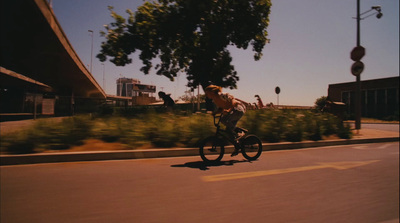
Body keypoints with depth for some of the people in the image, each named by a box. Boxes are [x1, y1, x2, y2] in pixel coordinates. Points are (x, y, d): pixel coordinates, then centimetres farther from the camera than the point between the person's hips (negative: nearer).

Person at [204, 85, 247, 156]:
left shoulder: (221, 95, -20)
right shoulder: (214, 100, 6)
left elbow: (232, 100, -24)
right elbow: (220, 109, 10)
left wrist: (228, 110, -38)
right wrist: (215, 112, -10)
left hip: (238, 110, -10)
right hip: (232, 111, 10)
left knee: (224, 119, -31)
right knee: (229, 130, 6)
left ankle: (236, 135, -15)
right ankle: (237, 149, 19)